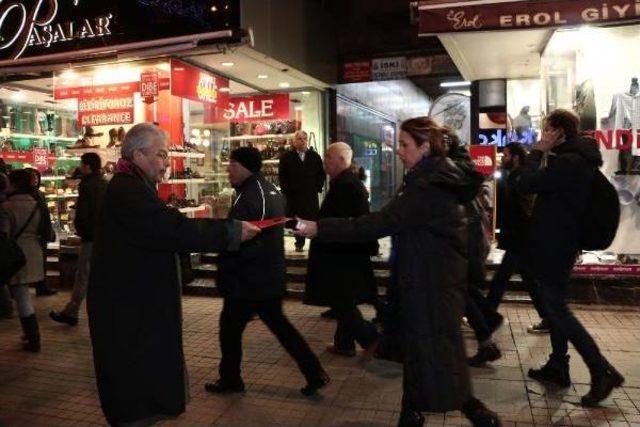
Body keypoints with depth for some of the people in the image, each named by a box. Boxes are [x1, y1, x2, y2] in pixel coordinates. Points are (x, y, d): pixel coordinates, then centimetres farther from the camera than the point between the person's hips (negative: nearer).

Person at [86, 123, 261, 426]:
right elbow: (175, 230, -29)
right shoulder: (128, 191, -22)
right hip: (129, 307, -11)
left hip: (133, 300, 11)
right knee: (138, 379, 3)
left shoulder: (129, 187, 14)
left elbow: (163, 229, 15)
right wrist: (233, 231, -24)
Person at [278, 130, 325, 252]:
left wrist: (318, 188, 3)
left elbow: (322, 174, 14)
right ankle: (299, 244, 10)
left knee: (314, 219, -2)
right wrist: (286, 190, -2)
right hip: (293, 195, -1)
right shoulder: (286, 157, 6)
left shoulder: (315, 156, 11)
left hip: (311, 195, 1)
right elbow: (282, 176, 5)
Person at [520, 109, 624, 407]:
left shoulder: (570, 162, -22)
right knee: (554, 305, 16)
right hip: (557, 243, 11)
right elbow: (543, 186, 18)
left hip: (554, 245, -11)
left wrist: (539, 151, -12)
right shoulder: (576, 159, 12)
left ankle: (603, 372, 2)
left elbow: (527, 184, -22)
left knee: (557, 308, -4)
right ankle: (558, 367, 26)